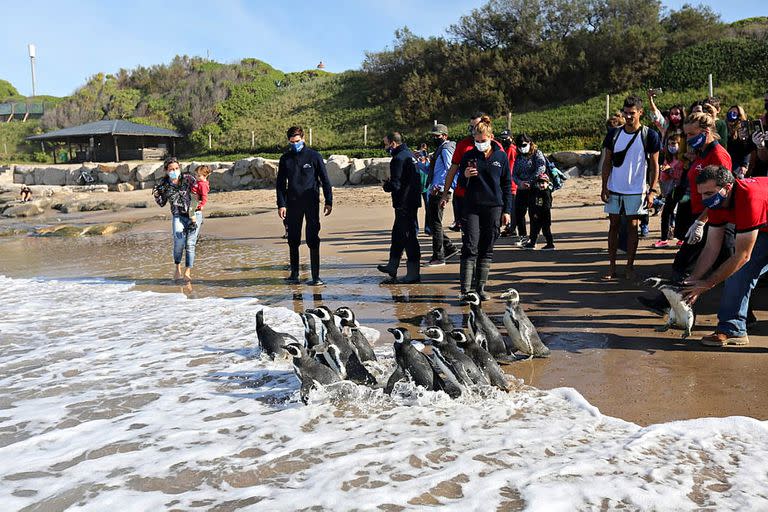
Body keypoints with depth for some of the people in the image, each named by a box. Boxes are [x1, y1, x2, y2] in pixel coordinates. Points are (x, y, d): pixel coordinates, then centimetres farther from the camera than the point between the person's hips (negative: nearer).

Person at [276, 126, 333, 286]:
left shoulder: (314, 156, 0)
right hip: (293, 204, 3)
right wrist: (281, 204, 0)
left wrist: (329, 201, -3)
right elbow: (280, 183, 9)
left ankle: (316, 276, -2)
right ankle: (294, 274, 19)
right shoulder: (285, 159, 7)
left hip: (311, 203, -3)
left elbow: (325, 179, 2)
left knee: (313, 240, -5)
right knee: (293, 240, 8)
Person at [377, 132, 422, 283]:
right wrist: (389, 184, 14)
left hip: (404, 204, -10)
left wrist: (386, 185, -2)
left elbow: (395, 185, -23)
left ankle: (413, 273, 0)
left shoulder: (398, 159, -18)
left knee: (408, 236, -5)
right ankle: (392, 266, 31)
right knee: (397, 233, 19)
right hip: (412, 201, 10)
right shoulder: (409, 154, 14)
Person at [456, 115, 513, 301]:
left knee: (487, 249, 6)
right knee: (470, 248, -8)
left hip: (494, 208, 1)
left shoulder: (501, 156, 5)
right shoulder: (469, 156, 4)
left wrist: (507, 210, 4)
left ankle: (480, 287, 14)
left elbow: (507, 185, 9)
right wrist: (465, 176, -15)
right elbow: (461, 184, 9)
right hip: (472, 208, -1)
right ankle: (465, 289, -10)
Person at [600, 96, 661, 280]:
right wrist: (604, 187, 0)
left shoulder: (649, 136, -4)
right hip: (614, 189, 3)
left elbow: (654, 165, -1)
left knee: (633, 227, 3)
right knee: (614, 225, 6)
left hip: (637, 190, -2)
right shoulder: (614, 134, 4)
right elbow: (607, 162, 7)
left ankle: (630, 266, 12)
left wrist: (652, 191, -8)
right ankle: (612, 266, 13)